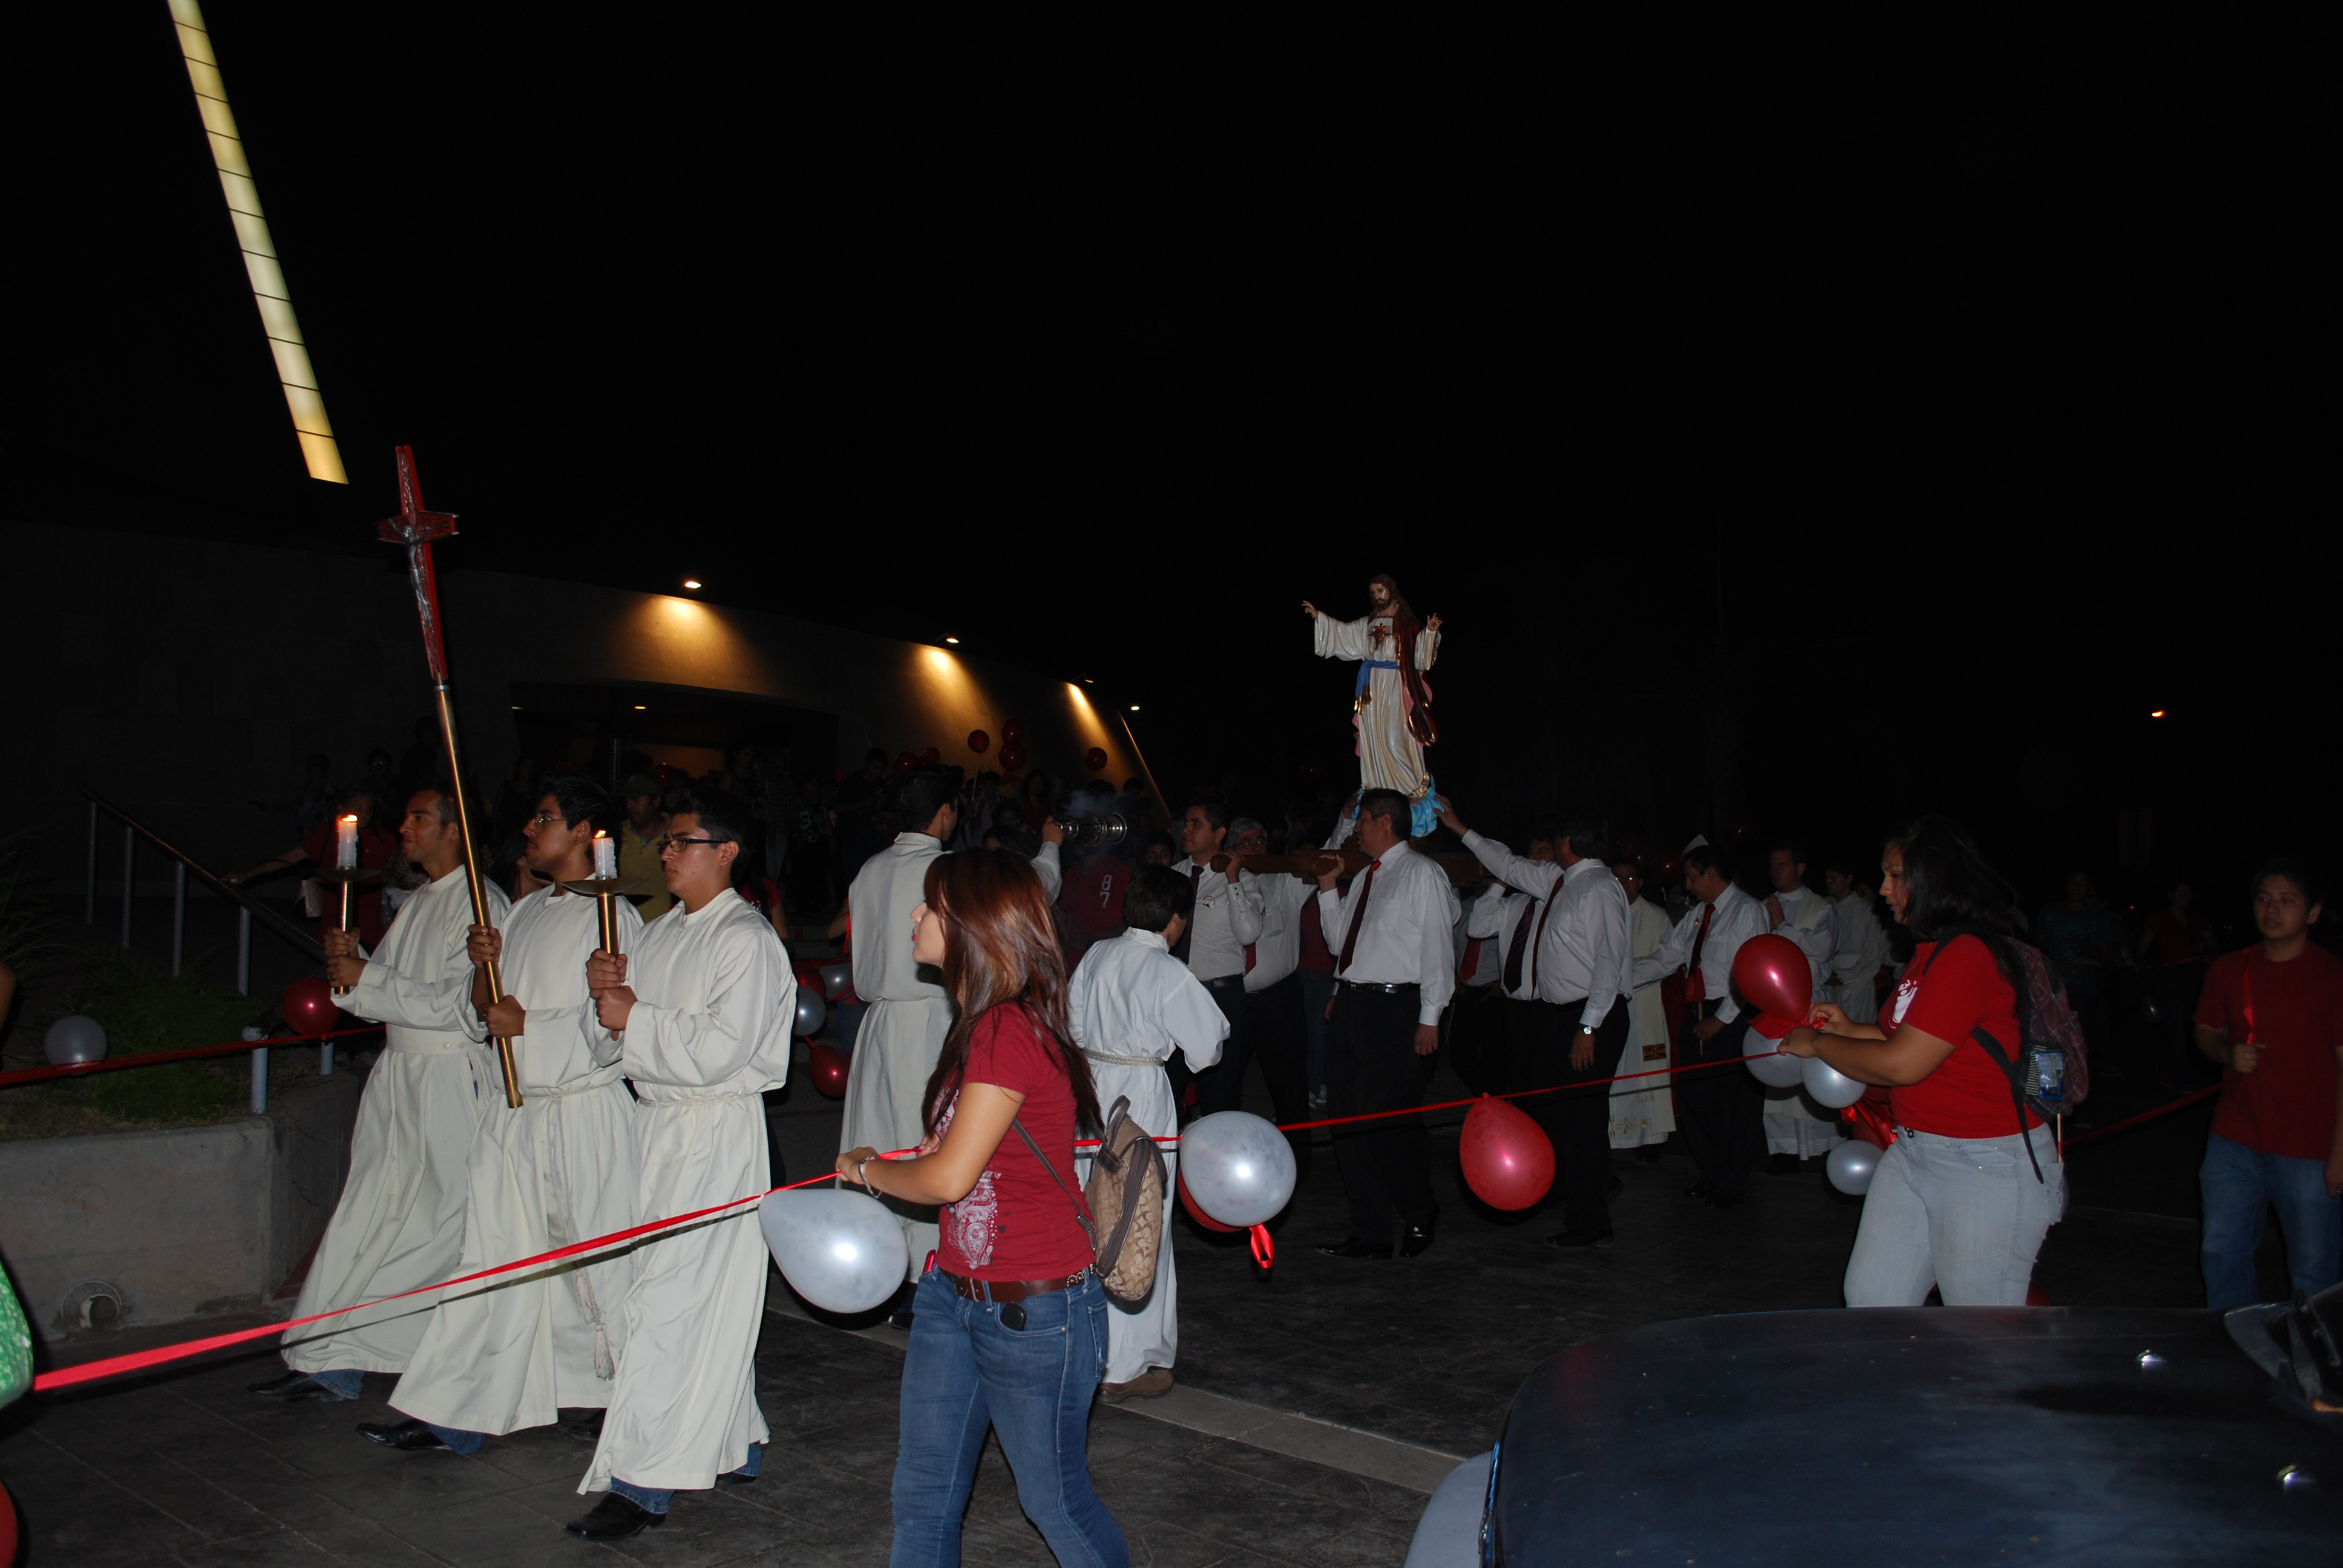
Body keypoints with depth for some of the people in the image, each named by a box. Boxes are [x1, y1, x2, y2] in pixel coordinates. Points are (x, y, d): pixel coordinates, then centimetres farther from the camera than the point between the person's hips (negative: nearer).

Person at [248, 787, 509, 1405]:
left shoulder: (481, 904, -12)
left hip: (452, 1081, -8)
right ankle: (329, 1362, 14)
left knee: (444, 1221, -1)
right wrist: (349, 959, -1)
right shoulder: (416, 905, 16)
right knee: (366, 1212, 8)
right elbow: (383, 1000, 17)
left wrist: (366, 977, -13)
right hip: (398, 1075, 8)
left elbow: (455, 1004, -19)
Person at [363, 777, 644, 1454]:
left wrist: (528, 1022, -11)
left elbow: (610, 1030, -16)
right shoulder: (522, 912, 15)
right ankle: (455, 1416, 17)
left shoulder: (613, 917, -9)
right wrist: (483, 970, -4)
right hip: (509, 1112, 7)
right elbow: (484, 1017, 14)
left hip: (584, 1112, -7)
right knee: (493, 1262, 10)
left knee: (596, 1260, 1)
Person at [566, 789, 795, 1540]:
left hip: (716, 1132, -8)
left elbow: (718, 1050, -20)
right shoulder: (660, 931, 15)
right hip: (656, 1120, 8)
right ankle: (735, 1444, 27)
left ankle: (642, 1481, -4)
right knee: (705, 1296, 14)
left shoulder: (746, 939, -12)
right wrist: (605, 987, -3)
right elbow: (621, 1025, 17)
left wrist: (634, 1018, -12)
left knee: (670, 1301, -9)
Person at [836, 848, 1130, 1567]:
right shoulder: (981, 1024, 6)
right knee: (922, 1495, 15)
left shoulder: (1008, 1031, -24)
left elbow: (948, 1177, -22)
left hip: (1034, 1310, -9)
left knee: (1055, 1500, 10)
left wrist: (866, 1168, -5)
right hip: (955, 1292, 9)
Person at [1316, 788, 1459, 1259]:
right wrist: (1328, 889, 12)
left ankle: (1419, 1216, 17)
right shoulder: (1364, 877, 19)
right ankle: (1370, 1233, 18)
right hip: (1350, 1004, 8)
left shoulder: (1422, 874, -4)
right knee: (1347, 1118, 8)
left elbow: (1437, 947, -9)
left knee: (1387, 1117, -8)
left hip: (1394, 1008, -8)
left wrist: (1430, 1018, -14)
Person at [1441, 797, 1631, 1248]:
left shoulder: (1599, 890, -16)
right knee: (1547, 1112, 16)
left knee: (1584, 1118, -2)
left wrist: (1588, 1028, -23)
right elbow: (1510, 866, 27)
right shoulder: (1559, 880, 11)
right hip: (1558, 1015, 10)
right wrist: (1460, 829, 30)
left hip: (1590, 1018, -9)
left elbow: (1610, 964, -21)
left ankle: (1592, 1224, 9)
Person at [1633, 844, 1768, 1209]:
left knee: (1734, 1098, 0)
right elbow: (1664, 959, 14)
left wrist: (1722, 1018, -13)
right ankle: (1709, 1173, 23)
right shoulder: (1695, 915, 16)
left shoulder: (1747, 911, -5)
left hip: (1731, 1017, -7)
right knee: (1693, 1095, 8)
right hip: (1695, 1013, 7)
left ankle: (1731, 1182, 13)